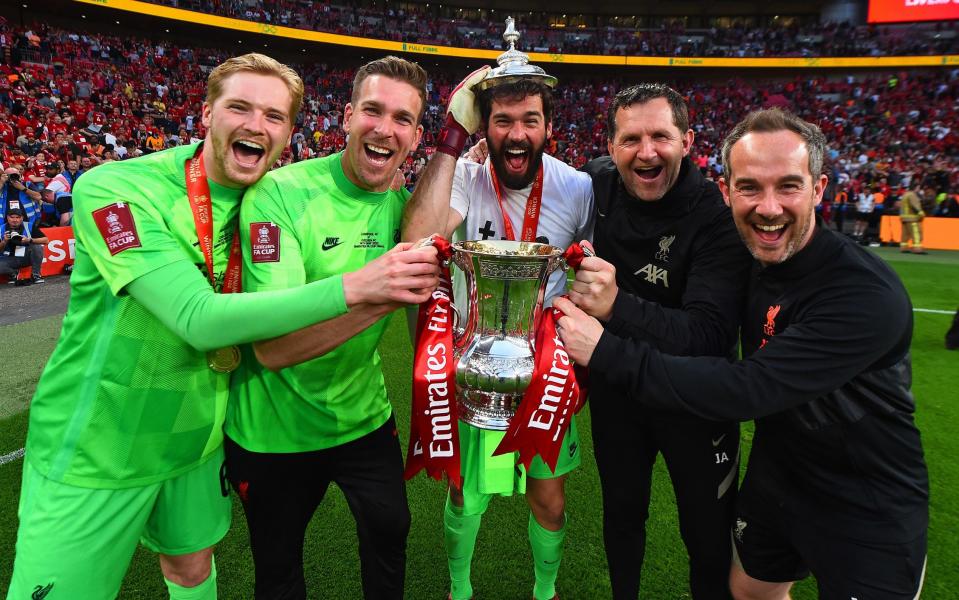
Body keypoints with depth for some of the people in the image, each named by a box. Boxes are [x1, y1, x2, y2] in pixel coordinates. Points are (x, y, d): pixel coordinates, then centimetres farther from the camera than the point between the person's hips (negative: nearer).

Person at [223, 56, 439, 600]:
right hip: (274, 429, -3)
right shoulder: (279, 193, -22)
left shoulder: (403, 204, -3)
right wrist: (372, 291, -45)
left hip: (364, 416, 4)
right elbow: (271, 348, -30)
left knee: (391, 533, 20)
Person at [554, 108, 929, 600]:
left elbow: (751, 388, -37)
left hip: (868, 516, -6)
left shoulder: (868, 296, -30)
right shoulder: (752, 264, -7)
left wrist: (607, 353, -38)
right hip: (775, 480, 6)